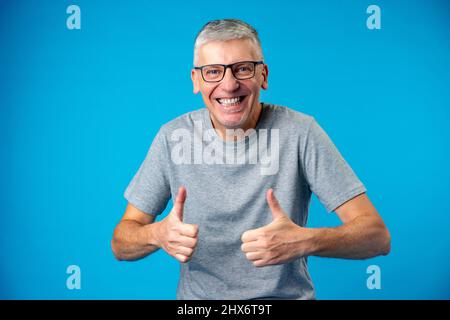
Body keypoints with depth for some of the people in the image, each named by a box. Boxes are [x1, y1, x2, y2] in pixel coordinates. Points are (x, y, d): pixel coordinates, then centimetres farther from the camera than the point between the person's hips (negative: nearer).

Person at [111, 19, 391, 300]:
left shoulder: (300, 132, -10)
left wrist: (305, 241, -30)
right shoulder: (173, 137, -3)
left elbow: (378, 236, -12)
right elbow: (121, 244, 0)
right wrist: (158, 234, -22)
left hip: (286, 296, -2)